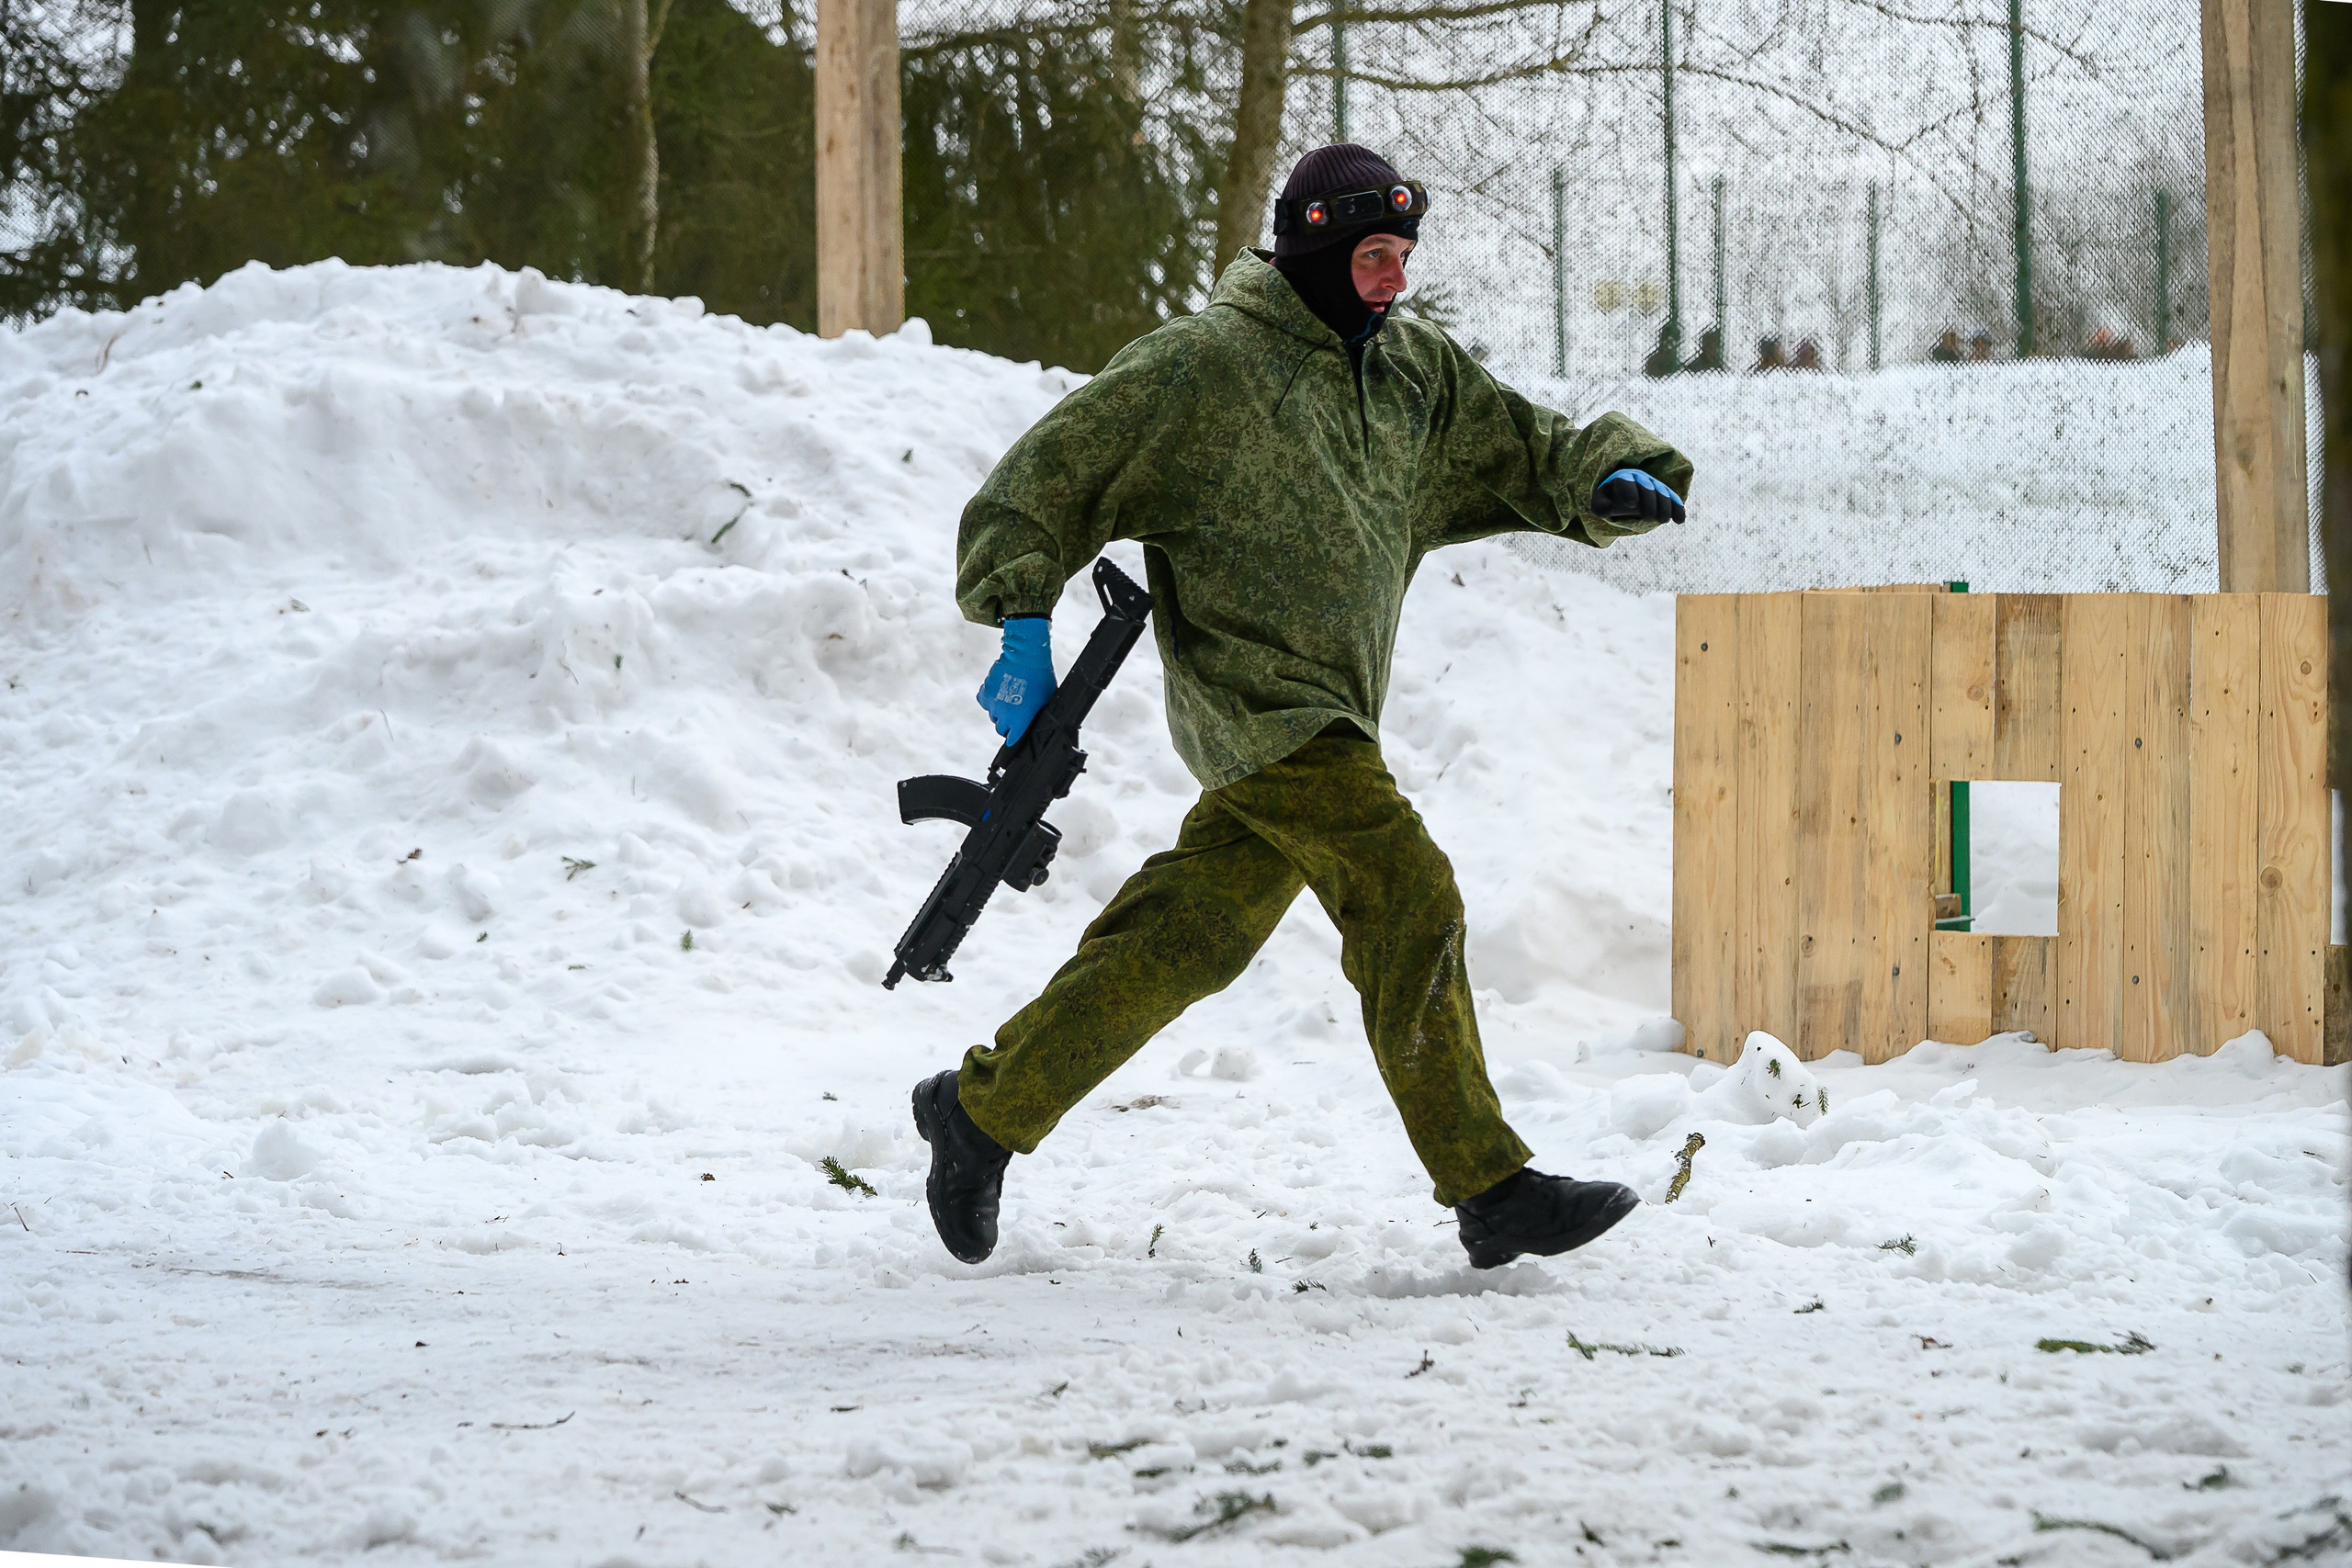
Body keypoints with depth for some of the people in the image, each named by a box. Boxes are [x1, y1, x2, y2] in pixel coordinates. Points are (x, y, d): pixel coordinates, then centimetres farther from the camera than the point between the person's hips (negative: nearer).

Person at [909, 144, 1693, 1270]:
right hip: (1254, 697, -8)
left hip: (1327, 717, 8)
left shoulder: (1417, 374, 14)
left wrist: (1616, 479, -5)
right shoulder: (1200, 368, -6)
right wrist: (1023, 627, -12)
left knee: (1186, 942, 8)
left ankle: (982, 1109, 21)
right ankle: (1490, 1190, -13)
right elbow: (1047, 476, -3)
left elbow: (1531, 453, 18)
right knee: (1409, 898, -16)